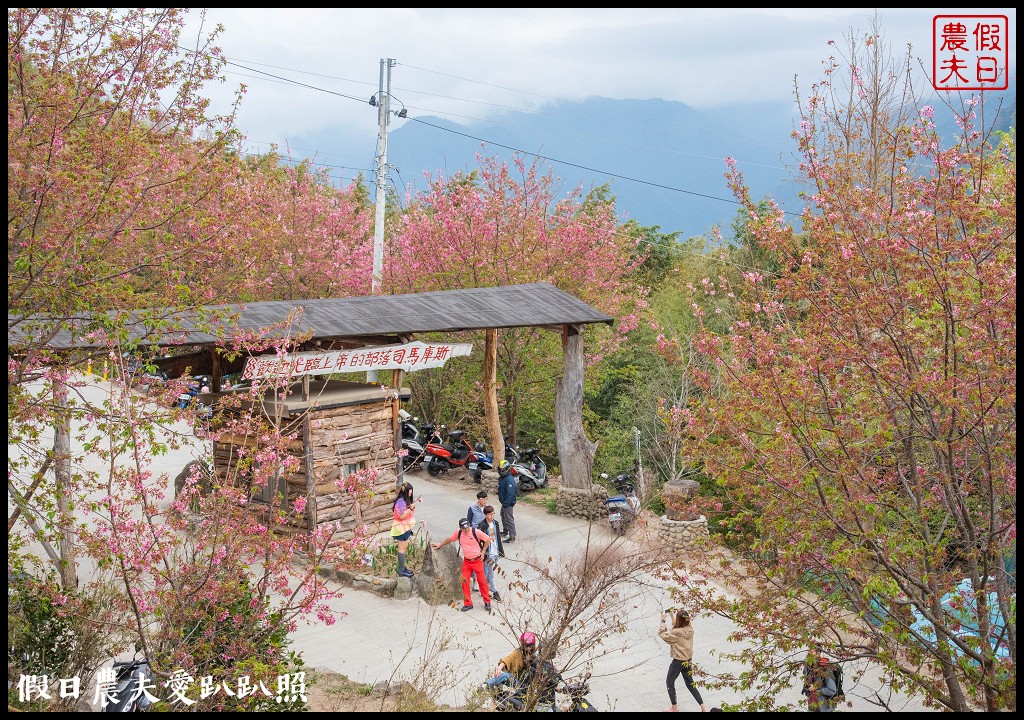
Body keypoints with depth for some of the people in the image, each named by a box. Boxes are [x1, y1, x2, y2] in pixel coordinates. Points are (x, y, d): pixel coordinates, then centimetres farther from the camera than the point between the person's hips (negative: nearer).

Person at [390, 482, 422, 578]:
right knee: (402, 548, -3)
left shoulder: (406, 500, 9)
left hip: (406, 528, 10)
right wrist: (410, 509, -33)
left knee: (404, 547, 17)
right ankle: (401, 571, 3)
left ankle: (403, 567, 27)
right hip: (401, 528, -10)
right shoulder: (400, 502, -23)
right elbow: (402, 516, -27)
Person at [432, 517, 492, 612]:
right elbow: (450, 539, 16)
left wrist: (482, 552, -5)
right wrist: (440, 545, 26)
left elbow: (488, 539, -5)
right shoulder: (458, 533, -3)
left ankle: (487, 602, 15)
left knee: (482, 581, 1)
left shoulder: (476, 532, -15)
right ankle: (468, 604, 11)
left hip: (477, 561, -4)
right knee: (464, 582, -1)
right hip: (466, 561, 4)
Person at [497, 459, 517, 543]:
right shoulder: (501, 478, 8)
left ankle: (512, 537, -4)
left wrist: (506, 504, -26)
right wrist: (503, 503, 11)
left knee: (509, 520, -8)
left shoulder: (509, 479, -24)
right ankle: (505, 531, 47)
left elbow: (510, 494, -27)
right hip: (504, 503, 11)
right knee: (503, 517, 27)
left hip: (508, 504, -11)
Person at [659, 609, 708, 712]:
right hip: (688, 660, 7)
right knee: (690, 684, 19)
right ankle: (703, 707, 15)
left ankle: (674, 708, 19)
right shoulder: (690, 629, -5)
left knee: (669, 682, 14)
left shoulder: (676, 633, -25)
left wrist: (663, 621, -7)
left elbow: (662, 634, -14)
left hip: (678, 661, -7)